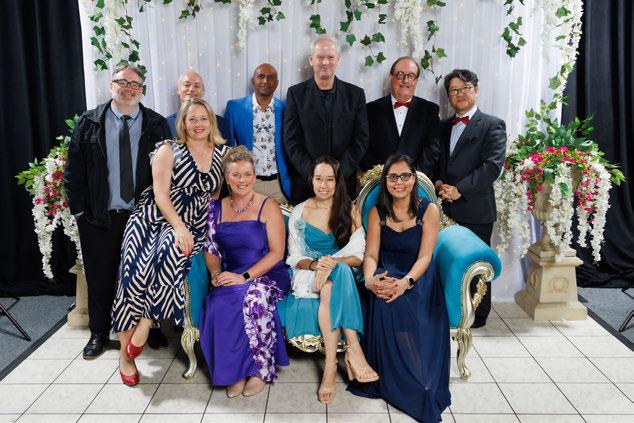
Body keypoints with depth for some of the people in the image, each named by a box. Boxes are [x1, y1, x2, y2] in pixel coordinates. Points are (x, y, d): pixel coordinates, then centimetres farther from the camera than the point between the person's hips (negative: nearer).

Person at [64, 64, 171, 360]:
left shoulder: (157, 125, 1)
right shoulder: (89, 123, 2)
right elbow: (73, 169, 2)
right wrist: (79, 210, -2)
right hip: (99, 217, 1)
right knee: (99, 277, 12)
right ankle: (99, 333, 30)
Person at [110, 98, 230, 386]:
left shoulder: (223, 153, 10)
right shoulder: (169, 150, 3)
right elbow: (161, 193, -5)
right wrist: (178, 225, -19)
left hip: (192, 227, 1)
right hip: (153, 219, 0)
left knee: (170, 255, -32)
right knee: (135, 272, -16)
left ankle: (145, 323, -16)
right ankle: (125, 351, -3)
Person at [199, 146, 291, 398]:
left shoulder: (268, 207, 0)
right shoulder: (217, 209, 13)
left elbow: (277, 252, -8)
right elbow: (210, 249, 14)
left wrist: (245, 277, -18)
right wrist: (216, 273, -8)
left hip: (269, 276, -3)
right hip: (230, 278, 3)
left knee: (253, 297, -35)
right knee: (216, 304, -29)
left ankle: (260, 369, -14)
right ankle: (235, 372, -11)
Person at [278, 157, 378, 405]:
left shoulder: (350, 210, 4)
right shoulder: (299, 212, 6)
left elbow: (357, 256, -2)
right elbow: (295, 257, 4)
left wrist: (333, 261, -23)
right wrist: (315, 264, -19)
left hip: (342, 274, 0)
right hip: (309, 274, 0)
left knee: (334, 277, -37)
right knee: (330, 286, -36)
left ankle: (331, 365, -38)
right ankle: (353, 349, -37)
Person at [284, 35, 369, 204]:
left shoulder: (355, 94, 4)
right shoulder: (296, 93, 2)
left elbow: (361, 139, 1)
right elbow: (291, 141, -2)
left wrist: (339, 172, -11)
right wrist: (313, 173, -13)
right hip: (305, 182, 0)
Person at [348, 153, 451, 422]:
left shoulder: (428, 210, -1)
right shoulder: (377, 212, 8)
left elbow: (424, 256, -9)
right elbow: (371, 254, 1)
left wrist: (406, 282, -28)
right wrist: (369, 279, -22)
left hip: (418, 279, -2)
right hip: (386, 277, 2)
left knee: (399, 304, -34)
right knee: (384, 302, -33)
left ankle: (417, 388, -14)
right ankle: (388, 381, -14)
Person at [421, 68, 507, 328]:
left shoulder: (492, 126, 0)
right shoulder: (443, 127, 18)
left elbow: (493, 166, -11)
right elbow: (431, 160, 13)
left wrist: (459, 189, -16)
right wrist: (437, 183, -7)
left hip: (475, 209, -4)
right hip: (446, 209, 5)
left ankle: (479, 315, 19)